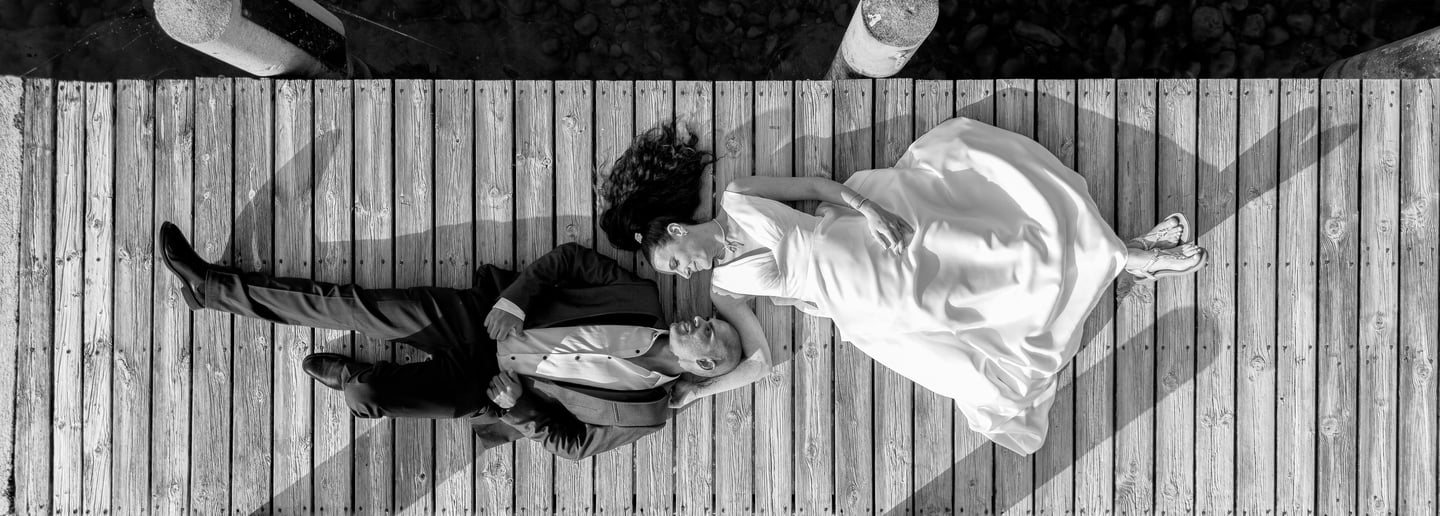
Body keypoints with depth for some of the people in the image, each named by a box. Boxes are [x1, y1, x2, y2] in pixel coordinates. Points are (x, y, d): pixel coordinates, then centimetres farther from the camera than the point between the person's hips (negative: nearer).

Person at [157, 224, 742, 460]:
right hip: (481, 313, 3)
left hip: (482, 388, -3)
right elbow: (567, 259, -2)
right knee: (352, 305, -8)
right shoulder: (642, 298, -5)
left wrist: (518, 406, -17)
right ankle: (211, 286, 5)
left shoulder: (644, 412, -11)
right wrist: (513, 301, -16)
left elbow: (572, 442, -4)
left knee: (366, 396, -18)